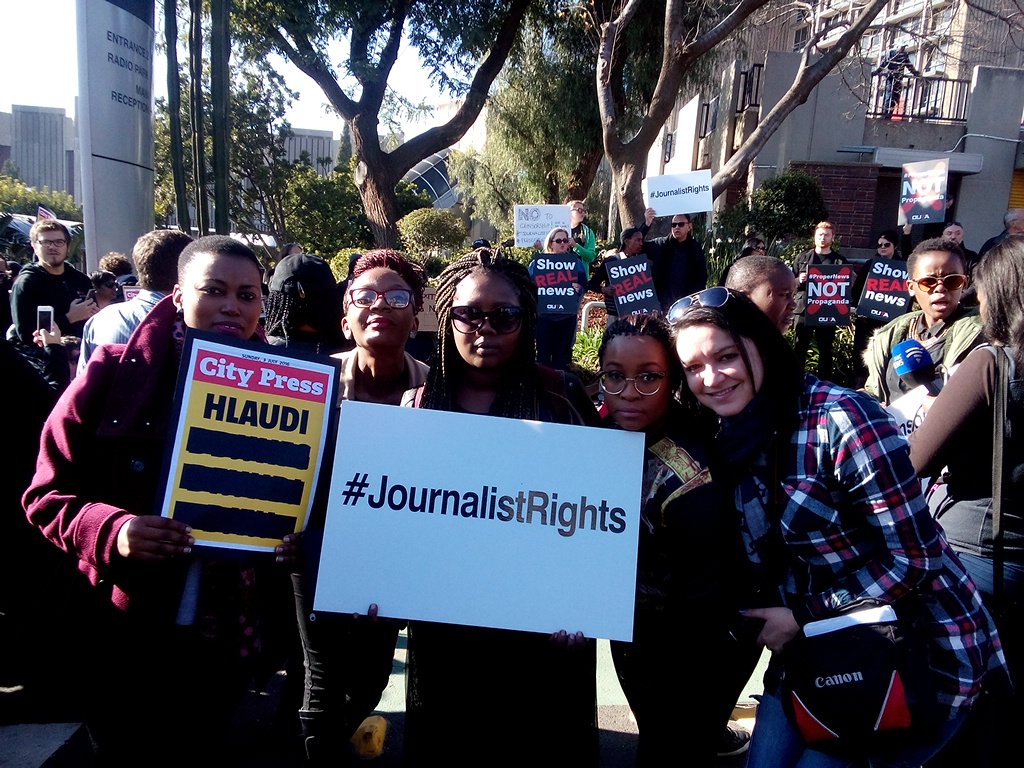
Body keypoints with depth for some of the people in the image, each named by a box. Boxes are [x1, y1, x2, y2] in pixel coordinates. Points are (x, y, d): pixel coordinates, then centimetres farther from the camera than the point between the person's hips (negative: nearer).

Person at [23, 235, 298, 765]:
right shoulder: (115, 373, -10)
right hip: (126, 632, -2)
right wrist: (112, 531, -25)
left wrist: (295, 538, -15)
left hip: (225, 635, 3)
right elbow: (46, 494, -6)